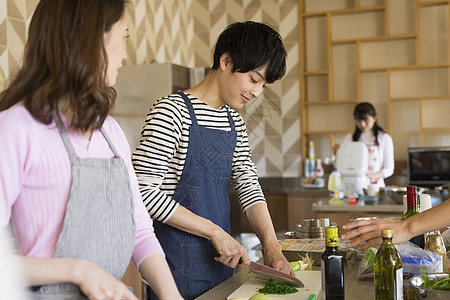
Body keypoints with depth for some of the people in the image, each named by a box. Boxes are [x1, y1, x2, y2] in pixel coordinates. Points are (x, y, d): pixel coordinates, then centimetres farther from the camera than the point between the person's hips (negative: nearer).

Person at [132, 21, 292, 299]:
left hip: (222, 257, 7)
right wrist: (215, 232, -19)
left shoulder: (235, 122, 9)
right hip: (179, 262, -7)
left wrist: (271, 246, -5)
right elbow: (144, 190, -20)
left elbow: (248, 185, 8)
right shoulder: (172, 111, -15)